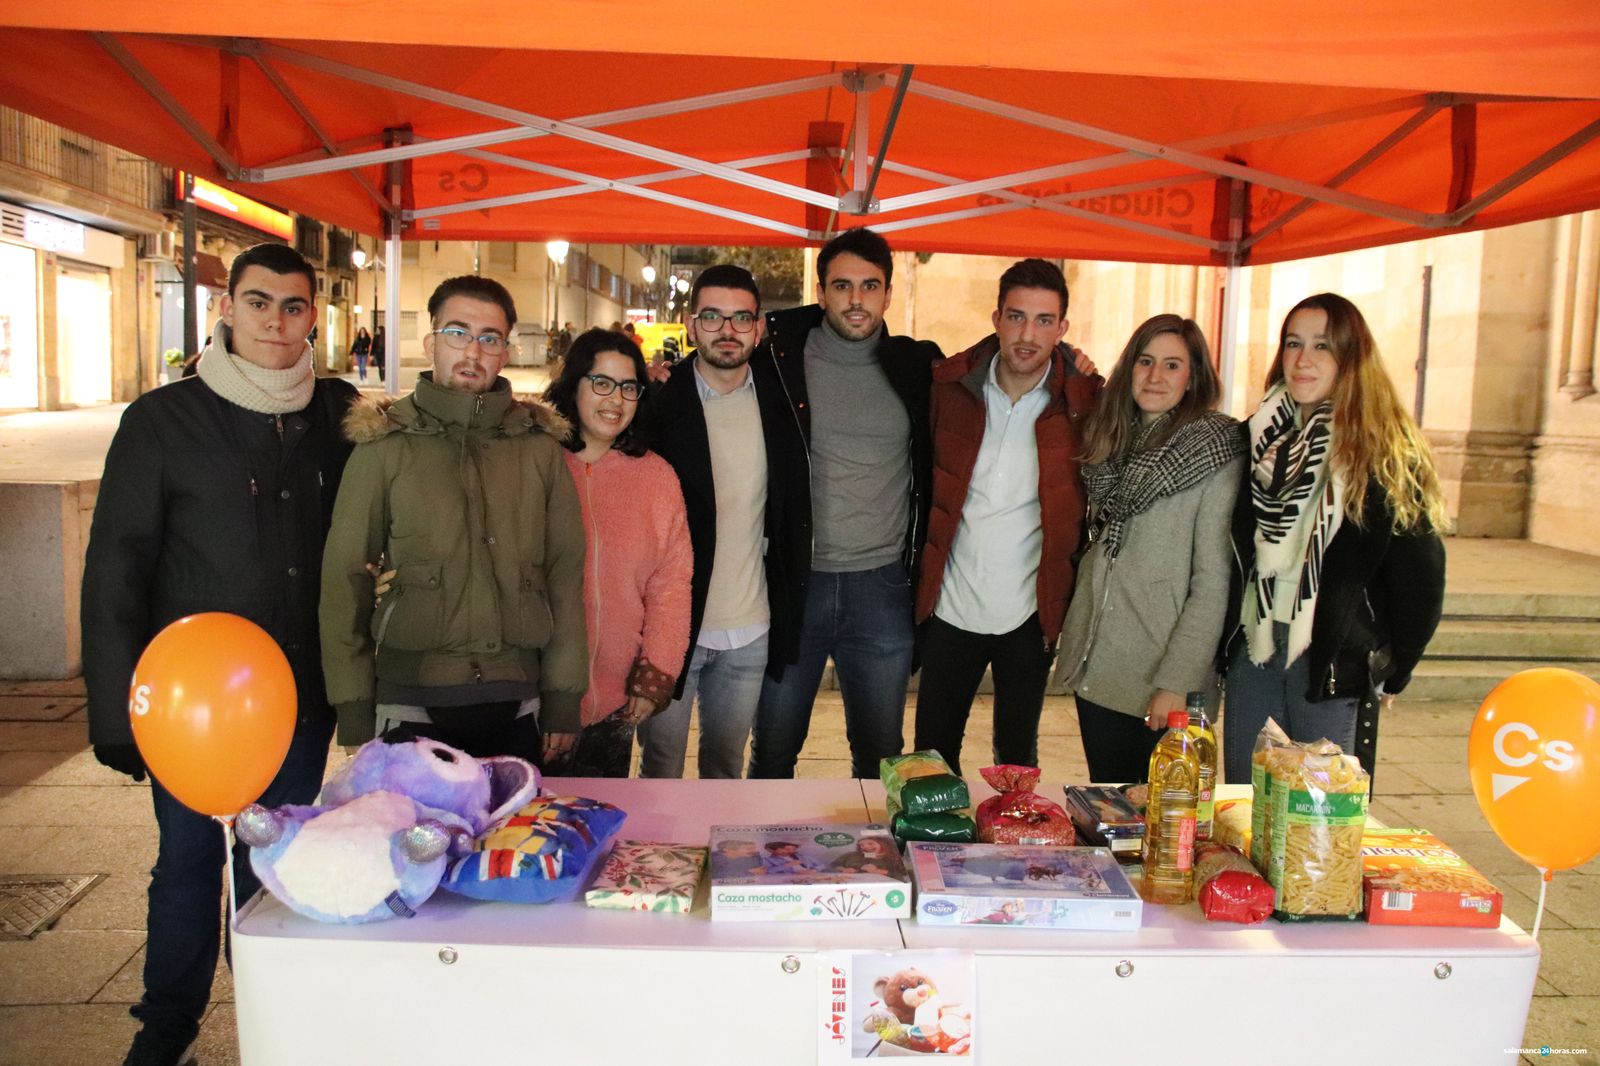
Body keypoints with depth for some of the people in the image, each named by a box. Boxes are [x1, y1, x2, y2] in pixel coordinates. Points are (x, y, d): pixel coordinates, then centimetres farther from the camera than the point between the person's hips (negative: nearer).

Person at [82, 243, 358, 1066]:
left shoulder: (338, 413, 3)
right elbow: (114, 573, -6)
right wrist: (118, 711, -9)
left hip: (302, 693, 2)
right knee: (188, 862, 10)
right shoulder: (162, 420, -5)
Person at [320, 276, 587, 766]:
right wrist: (353, 710, -2)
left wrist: (563, 700, 2)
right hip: (411, 701, -1)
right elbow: (343, 580, 1)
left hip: (516, 704, 2)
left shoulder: (540, 445, 4)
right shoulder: (383, 446, -1)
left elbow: (565, 575, 5)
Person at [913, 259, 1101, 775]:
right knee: (932, 753, 13)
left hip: (1030, 613, -1)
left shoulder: (1084, 400, -8)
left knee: (1017, 761, 15)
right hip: (951, 603, 1)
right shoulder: (949, 384, -3)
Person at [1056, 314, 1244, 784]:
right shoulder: (1112, 440, 8)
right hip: (1095, 666, 5)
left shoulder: (1216, 451, -11)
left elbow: (1214, 582, -14)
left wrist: (1176, 683, -17)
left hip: (1159, 684, -5)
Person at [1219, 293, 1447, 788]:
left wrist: (1392, 673, -1)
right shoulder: (1257, 437, 7)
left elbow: (1419, 574, -5)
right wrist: (1223, 647, 6)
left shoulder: (1388, 451, -6)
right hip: (1253, 654, 4)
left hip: (1336, 664, -4)